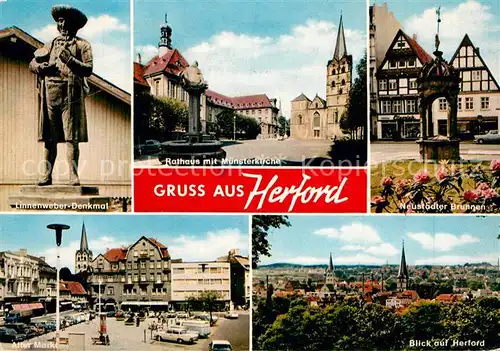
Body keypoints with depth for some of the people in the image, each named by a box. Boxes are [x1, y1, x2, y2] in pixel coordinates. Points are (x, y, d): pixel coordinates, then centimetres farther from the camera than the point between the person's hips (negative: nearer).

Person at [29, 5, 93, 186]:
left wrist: (69, 59, -18)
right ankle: (47, 175, 6)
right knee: (49, 138, 3)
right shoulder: (51, 45, 21)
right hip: (50, 95, 4)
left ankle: (73, 176, -6)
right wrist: (41, 67, -1)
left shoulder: (82, 45, 7)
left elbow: (88, 69, -6)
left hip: (71, 96, -4)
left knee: (72, 138, -7)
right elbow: (32, 63, 21)